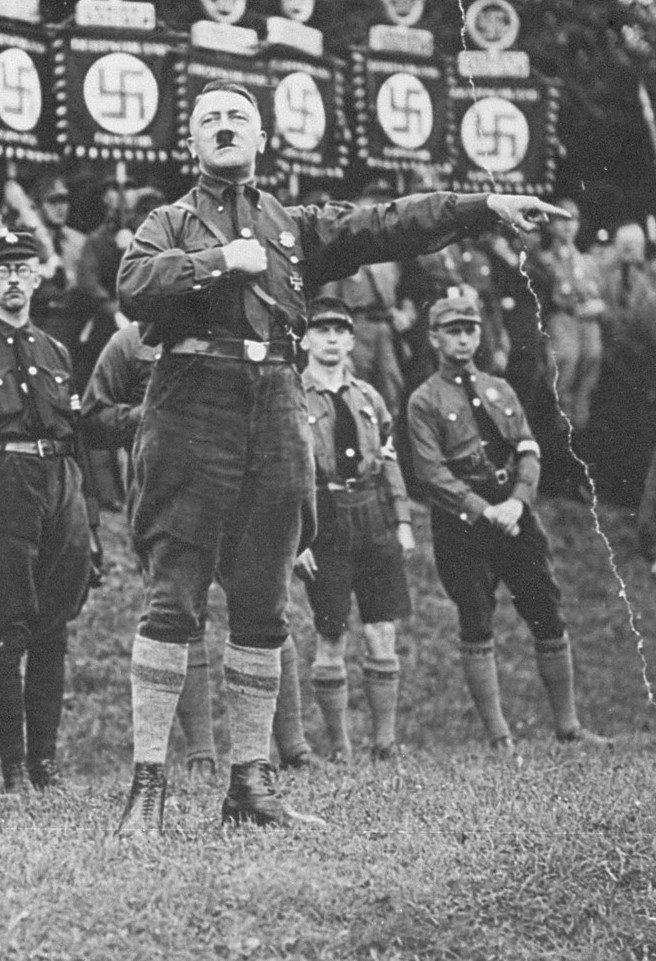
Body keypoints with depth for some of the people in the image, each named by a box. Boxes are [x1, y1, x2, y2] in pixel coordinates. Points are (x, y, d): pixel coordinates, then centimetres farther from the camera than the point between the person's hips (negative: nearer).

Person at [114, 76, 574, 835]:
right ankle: (148, 782, -7)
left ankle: (251, 782, 10)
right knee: (173, 597, -8)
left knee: (263, 608, 4)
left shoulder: (295, 229, 20)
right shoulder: (168, 224, 11)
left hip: (276, 409, 4)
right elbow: (133, 288, -9)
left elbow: (389, 226, 10)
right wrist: (220, 260, -14)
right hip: (192, 402, -4)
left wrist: (485, 206, 0)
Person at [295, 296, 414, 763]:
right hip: (325, 522, -4)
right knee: (331, 640, -1)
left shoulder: (368, 397, 14)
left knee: (383, 635, 1)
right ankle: (340, 748, 8)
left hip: (374, 518, 4)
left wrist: (403, 521, 10)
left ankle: (386, 743, 8)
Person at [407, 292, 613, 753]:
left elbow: (529, 451, 7)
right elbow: (432, 472, -9)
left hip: (515, 514, 4)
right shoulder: (425, 401, 0)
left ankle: (568, 725, 9)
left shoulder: (501, 390, 15)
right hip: (461, 522, -4)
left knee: (548, 616, 2)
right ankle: (498, 735, 3)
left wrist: (517, 501, -12)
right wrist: (485, 510, -18)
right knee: (476, 624, -3)